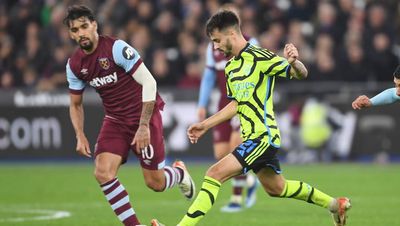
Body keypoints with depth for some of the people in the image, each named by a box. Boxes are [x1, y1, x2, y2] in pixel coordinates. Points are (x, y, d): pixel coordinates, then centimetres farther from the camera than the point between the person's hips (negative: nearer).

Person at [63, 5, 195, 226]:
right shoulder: (74, 65, 0)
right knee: (103, 172, -18)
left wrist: (144, 126, -22)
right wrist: (80, 136, -2)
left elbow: (148, 82, -20)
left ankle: (179, 173, 35)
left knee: (154, 182, -2)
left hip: (144, 115, -5)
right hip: (115, 120, 5)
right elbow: (76, 104, 14)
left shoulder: (117, 48, -19)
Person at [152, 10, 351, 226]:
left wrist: (293, 62, -37)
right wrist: (205, 125, 18)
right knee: (276, 188, 23)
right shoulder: (231, 67, 13)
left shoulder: (260, 58, -13)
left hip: (262, 136, -10)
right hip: (252, 137, 10)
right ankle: (334, 204, 38)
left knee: (215, 174, -20)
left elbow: (300, 74, -14)